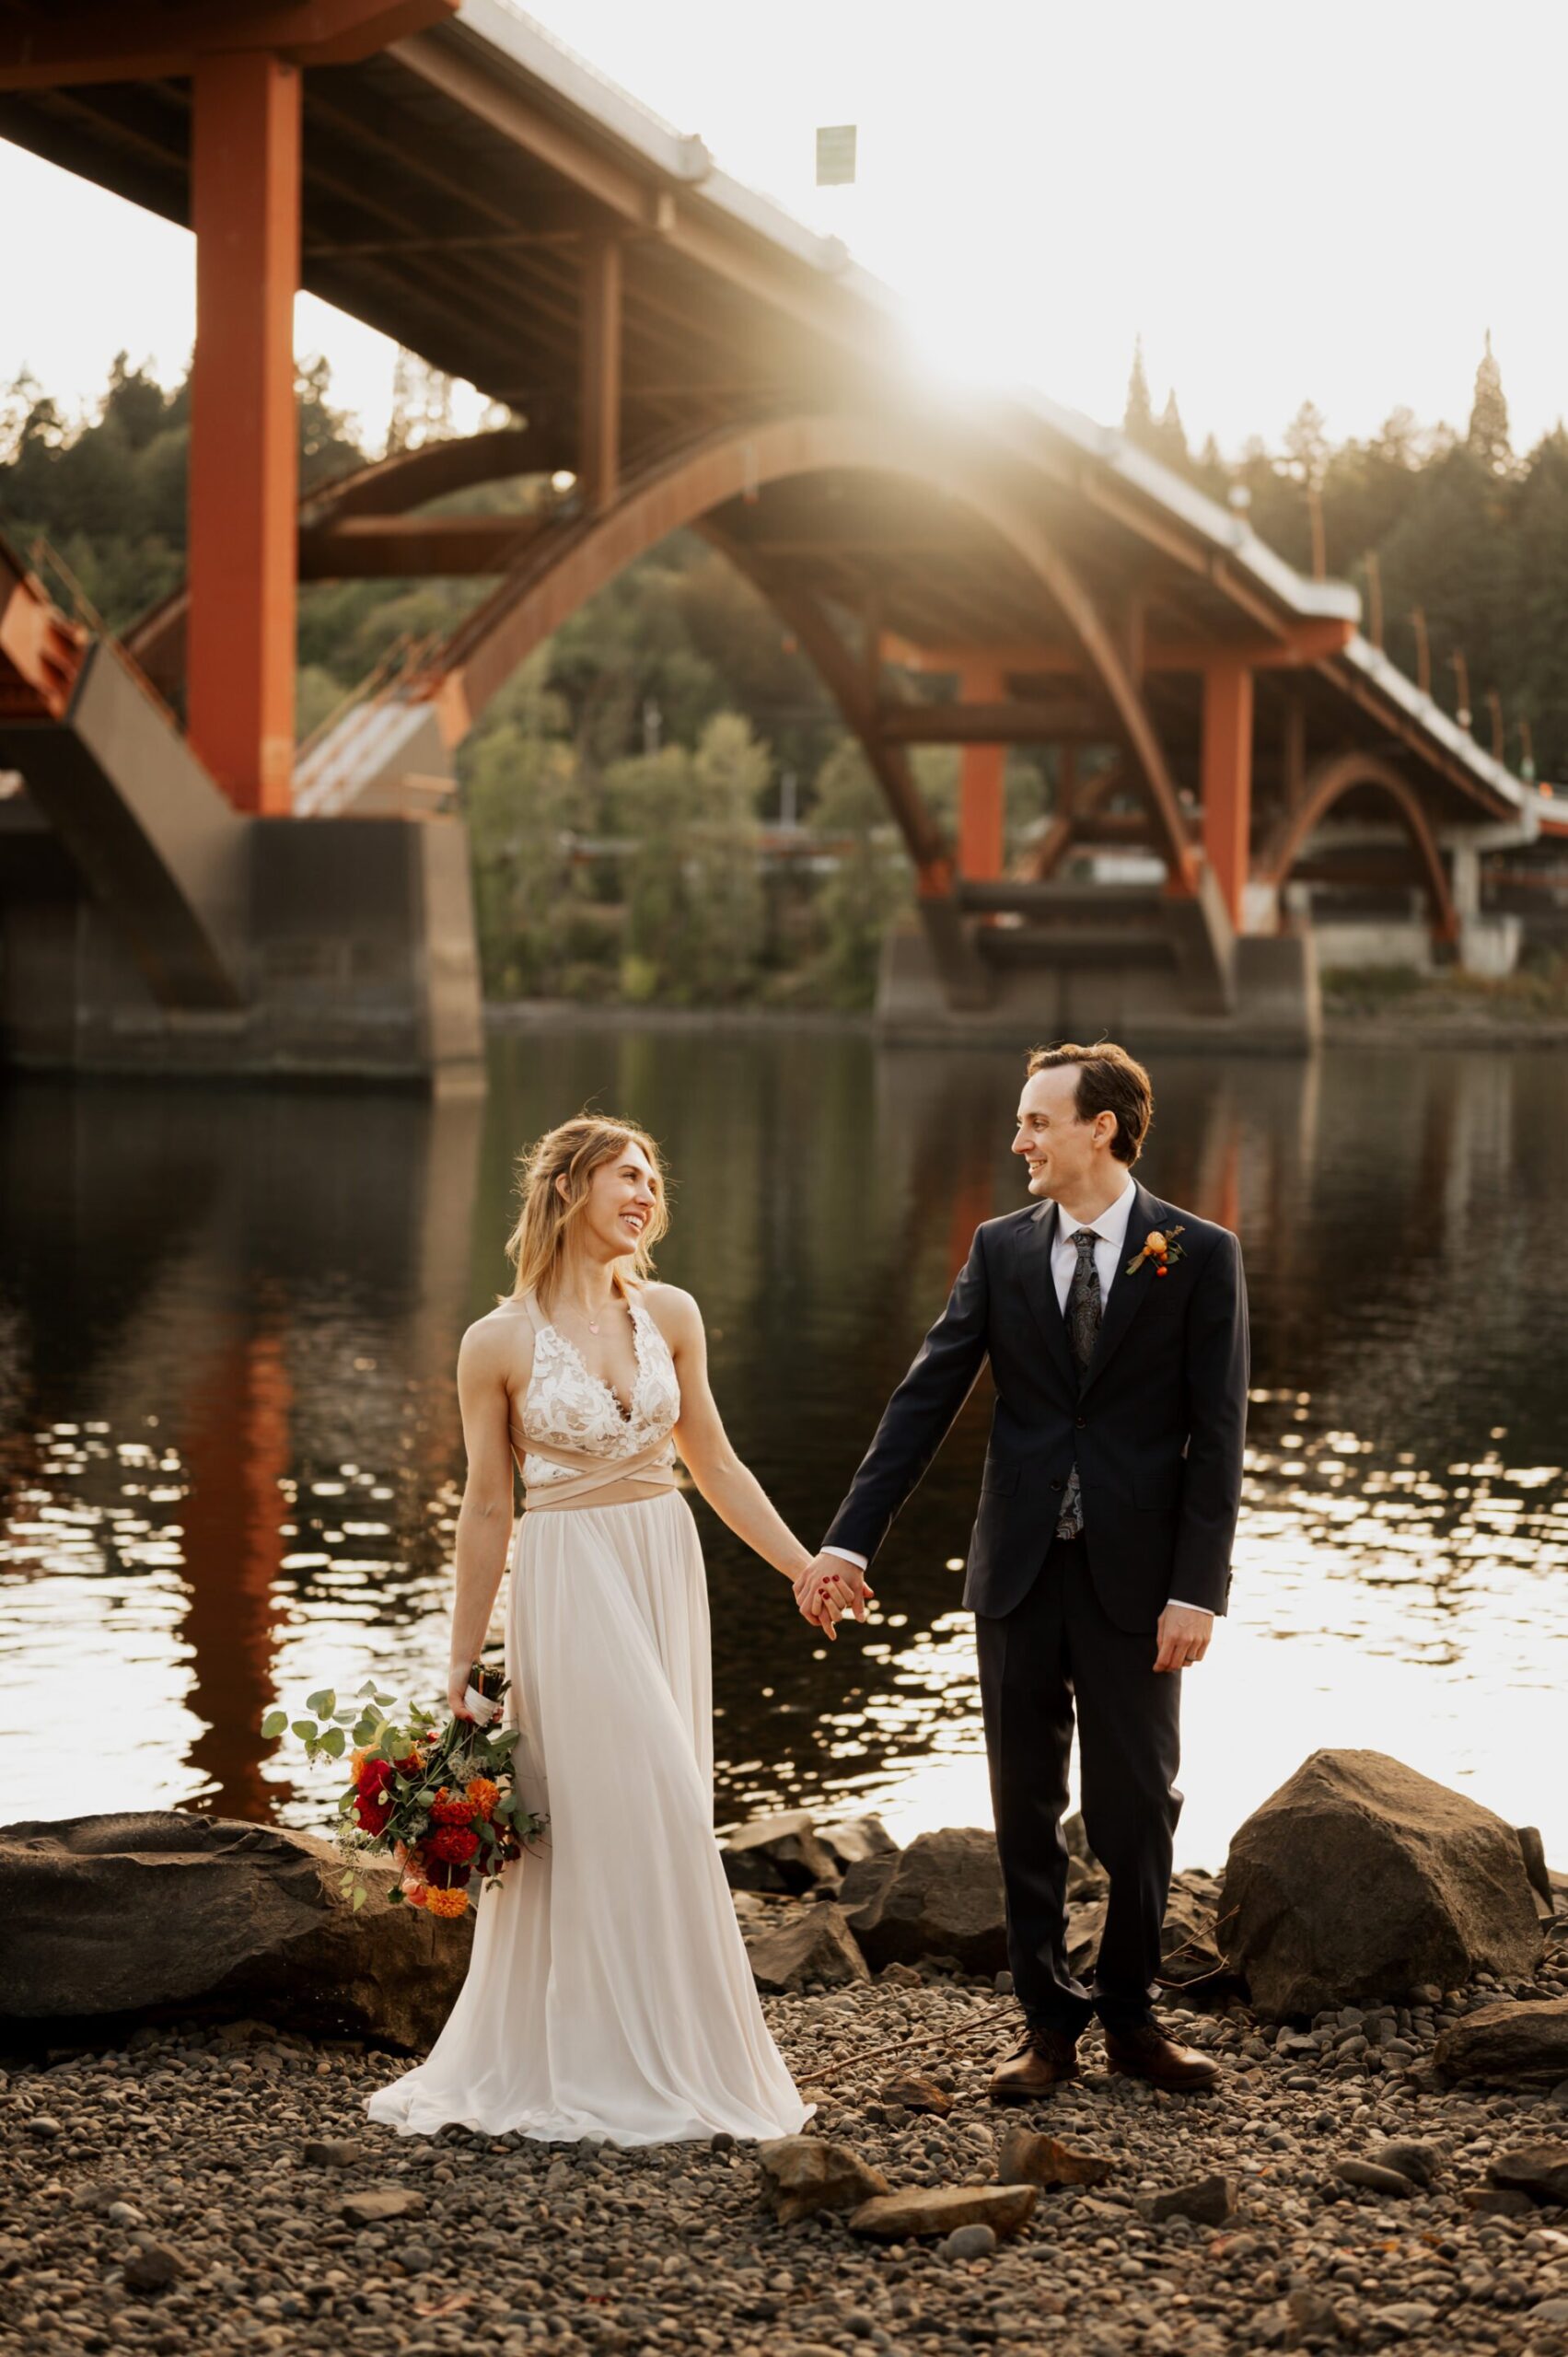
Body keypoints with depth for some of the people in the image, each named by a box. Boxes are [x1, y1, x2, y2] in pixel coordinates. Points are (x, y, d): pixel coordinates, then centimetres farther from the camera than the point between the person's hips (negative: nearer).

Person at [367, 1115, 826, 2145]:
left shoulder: (670, 1315, 4)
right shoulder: (499, 1342, -6)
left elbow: (716, 1463, 12)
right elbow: (488, 1508, -1)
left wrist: (806, 1568, 11)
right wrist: (462, 1665, 0)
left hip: (667, 1573, 5)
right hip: (569, 1584, -4)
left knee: (656, 1816, 9)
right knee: (620, 1816, -6)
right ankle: (610, 2069, 7)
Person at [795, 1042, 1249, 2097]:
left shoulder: (1201, 1254, -4)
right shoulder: (1002, 1248, 4)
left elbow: (1219, 1436, -6)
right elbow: (926, 1398, 1)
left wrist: (1197, 1590, -12)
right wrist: (850, 1540, -6)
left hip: (1135, 1576, -2)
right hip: (1020, 1572, 3)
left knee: (1137, 1804, 7)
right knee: (1026, 1808, 9)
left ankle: (1131, 2014, 24)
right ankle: (1048, 2022, 21)